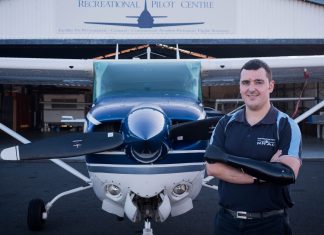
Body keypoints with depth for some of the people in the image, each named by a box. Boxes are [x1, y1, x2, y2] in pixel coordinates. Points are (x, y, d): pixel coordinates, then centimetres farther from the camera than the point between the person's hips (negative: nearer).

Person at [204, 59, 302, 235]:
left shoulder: (286, 125, -7)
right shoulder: (226, 123, 3)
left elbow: (288, 174, -20)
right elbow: (212, 167, -7)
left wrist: (228, 157, -19)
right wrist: (259, 176, -17)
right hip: (227, 220, 3)